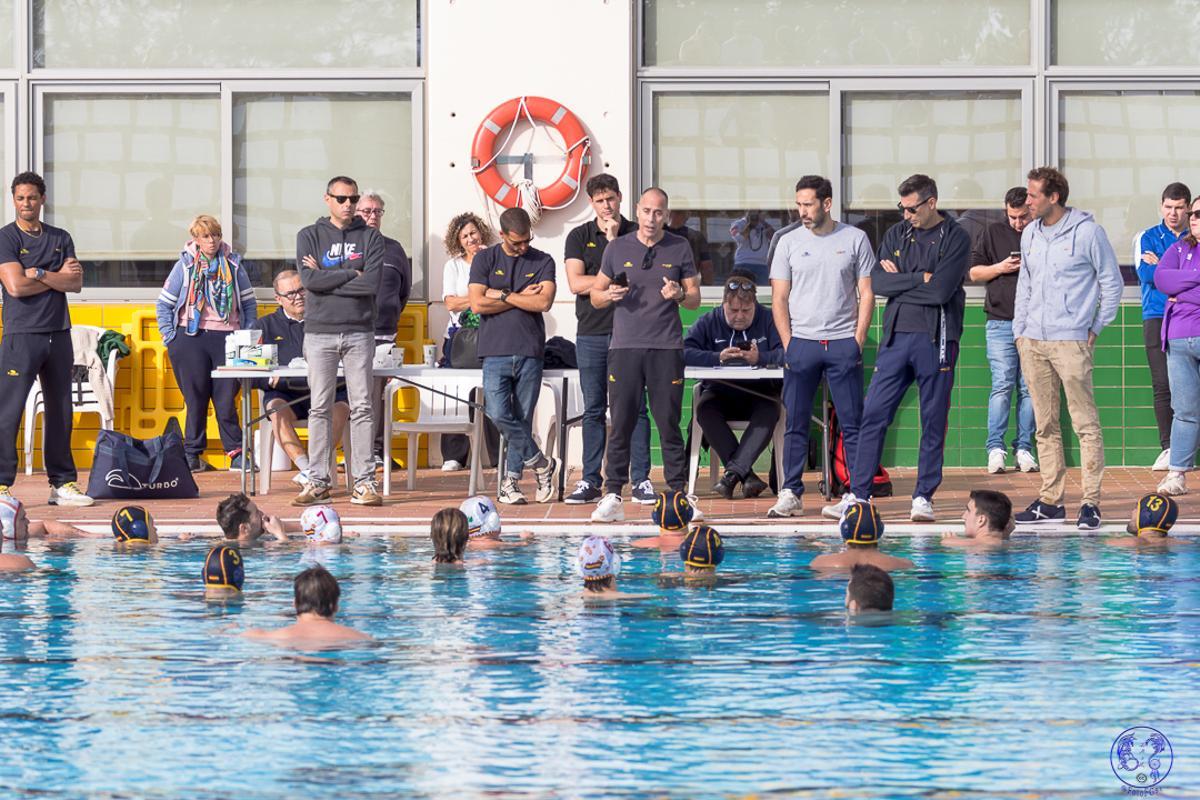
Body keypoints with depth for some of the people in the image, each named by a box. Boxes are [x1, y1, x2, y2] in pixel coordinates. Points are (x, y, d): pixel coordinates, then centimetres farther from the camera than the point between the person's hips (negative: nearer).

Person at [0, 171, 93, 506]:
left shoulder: (60, 239, 13)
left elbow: (76, 283, 1)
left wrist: (38, 273, -11)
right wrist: (58, 277, -4)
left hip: (58, 334, 5)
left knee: (61, 412, 8)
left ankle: (62, 483, 15)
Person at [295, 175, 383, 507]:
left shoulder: (370, 238, 7)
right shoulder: (309, 236, 7)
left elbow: (372, 283, -8)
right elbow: (309, 279, -9)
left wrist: (327, 278, -6)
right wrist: (351, 274, -6)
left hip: (359, 332, 0)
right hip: (319, 331, 0)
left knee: (362, 407, -2)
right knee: (320, 408, 0)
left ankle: (364, 482, -1)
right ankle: (318, 481, 3)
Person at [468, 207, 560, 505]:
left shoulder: (543, 262, 8)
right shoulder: (485, 260, 7)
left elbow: (544, 302, -6)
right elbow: (478, 304, -5)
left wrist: (503, 296, -4)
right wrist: (523, 298, -3)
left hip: (530, 352, 1)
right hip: (496, 351, -1)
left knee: (522, 419, 1)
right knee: (499, 415, -13)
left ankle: (510, 483, 9)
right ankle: (541, 464, 5)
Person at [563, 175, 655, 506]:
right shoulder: (579, 237, 9)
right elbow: (576, 283, -3)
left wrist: (614, 240, -9)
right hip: (591, 333, 1)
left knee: (634, 407, -3)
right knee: (594, 410, 4)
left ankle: (641, 479, -1)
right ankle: (590, 481, 6)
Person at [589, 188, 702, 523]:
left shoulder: (679, 248, 8)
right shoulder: (618, 248, 9)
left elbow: (695, 299, 11)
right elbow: (594, 295, 16)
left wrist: (679, 295, -11)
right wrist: (610, 294, -6)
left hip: (666, 347, 0)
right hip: (625, 345, 1)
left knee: (669, 425, -1)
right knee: (621, 424, -2)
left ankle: (679, 495, 3)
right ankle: (612, 496, 0)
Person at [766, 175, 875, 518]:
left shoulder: (855, 240, 4)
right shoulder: (788, 242, 6)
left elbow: (866, 293, 4)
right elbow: (779, 298, 6)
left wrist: (858, 339, -4)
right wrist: (788, 344, -3)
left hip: (843, 344, -1)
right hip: (801, 342, 1)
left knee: (852, 423, 0)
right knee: (796, 424, 0)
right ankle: (790, 494, 3)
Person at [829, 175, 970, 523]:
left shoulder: (955, 239, -3)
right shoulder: (896, 235, 12)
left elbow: (941, 290, -15)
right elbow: (878, 282, 0)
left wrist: (899, 281, -5)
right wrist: (918, 279, -9)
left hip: (935, 339, -4)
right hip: (896, 336, 4)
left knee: (933, 421, 2)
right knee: (873, 414, -1)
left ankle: (924, 496, 9)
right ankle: (858, 493, 3)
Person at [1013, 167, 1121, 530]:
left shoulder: (1088, 232, -4)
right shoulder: (1030, 234, 14)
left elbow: (1112, 283, 1)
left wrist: (1095, 329, -1)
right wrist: (1019, 330, 14)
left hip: (1071, 341, -6)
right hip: (1033, 343, 6)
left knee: (1085, 424, -6)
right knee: (1045, 425, 8)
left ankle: (1091, 501, -6)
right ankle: (1051, 498, 13)